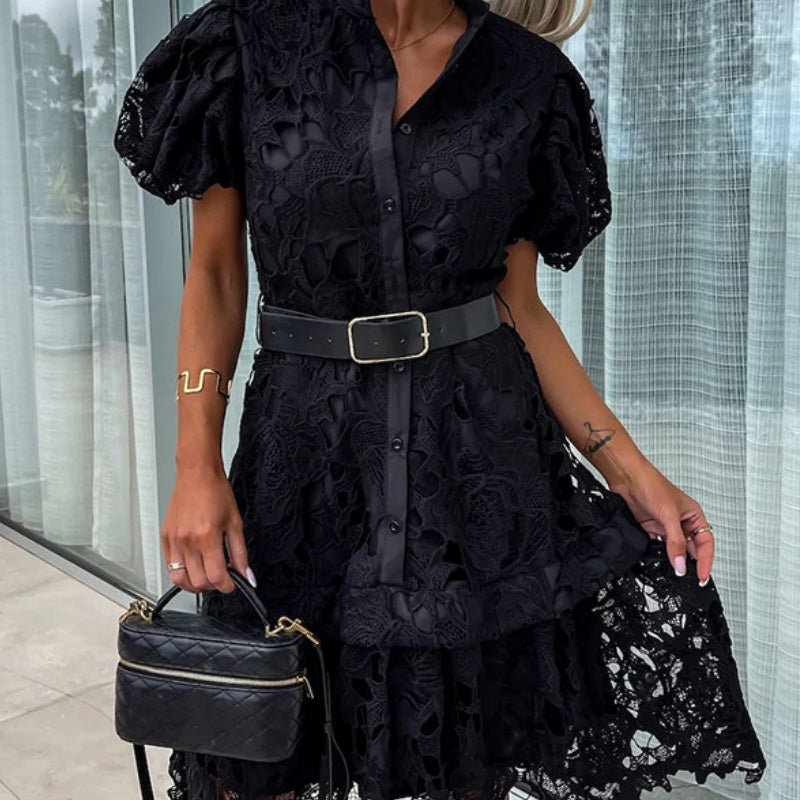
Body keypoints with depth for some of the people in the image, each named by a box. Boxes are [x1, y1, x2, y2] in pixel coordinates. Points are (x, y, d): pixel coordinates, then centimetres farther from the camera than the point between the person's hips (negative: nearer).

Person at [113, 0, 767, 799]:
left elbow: (519, 307, 6)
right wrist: (196, 465, -9)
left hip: (486, 462, 2)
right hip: (305, 455, -1)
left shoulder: (528, 77, 3)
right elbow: (215, 276, 1)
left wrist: (631, 472, 0)